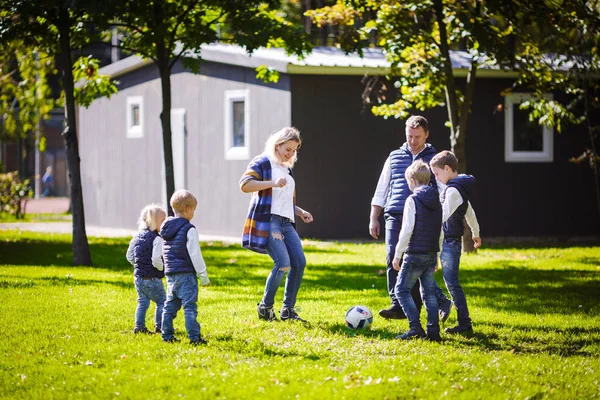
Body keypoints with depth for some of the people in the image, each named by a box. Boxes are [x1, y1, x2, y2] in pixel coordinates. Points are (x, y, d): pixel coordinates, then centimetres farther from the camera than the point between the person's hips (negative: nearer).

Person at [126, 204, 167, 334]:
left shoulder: (138, 236, 8)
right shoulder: (157, 239, -17)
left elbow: (129, 256, 14)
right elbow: (156, 260, -25)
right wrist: (164, 269, -8)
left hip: (138, 277, 7)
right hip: (152, 278, -7)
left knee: (142, 302, 15)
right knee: (162, 301, 6)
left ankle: (139, 326, 12)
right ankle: (160, 326, 6)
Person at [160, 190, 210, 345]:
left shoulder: (166, 229, 11)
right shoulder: (189, 229, -12)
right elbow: (195, 255, -13)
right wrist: (203, 276, -7)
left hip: (170, 274, 7)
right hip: (186, 274, -7)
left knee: (170, 305, 13)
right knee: (190, 306, -7)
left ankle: (167, 335, 15)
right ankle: (194, 337, -9)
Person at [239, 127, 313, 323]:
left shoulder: (287, 169, 25)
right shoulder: (263, 162, 0)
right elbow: (244, 184, -16)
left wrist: (300, 212, 17)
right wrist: (272, 183, -25)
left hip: (286, 223, 8)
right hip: (268, 220, -8)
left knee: (299, 262, -5)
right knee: (283, 263, -18)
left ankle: (288, 309, 5)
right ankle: (265, 307, -2)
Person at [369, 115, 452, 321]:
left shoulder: (434, 159, 7)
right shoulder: (395, 157, 15)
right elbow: (381, 190, 19)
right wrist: (374, 218, 14)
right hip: (395, 218, 3)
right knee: (393, 261, -7)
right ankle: (398, 306, -6)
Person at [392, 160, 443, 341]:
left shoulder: (413, 200, -11)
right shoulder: (437, 202, 11)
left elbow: (407, 230, -15)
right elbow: (441, 232, 15)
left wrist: (398, 254, -9)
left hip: (415, 254, -7)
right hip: (431, 254, 7)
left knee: (402, 289, 0)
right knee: (429, 292, 10)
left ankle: (415, 327, -11)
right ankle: (433, 331, 6)